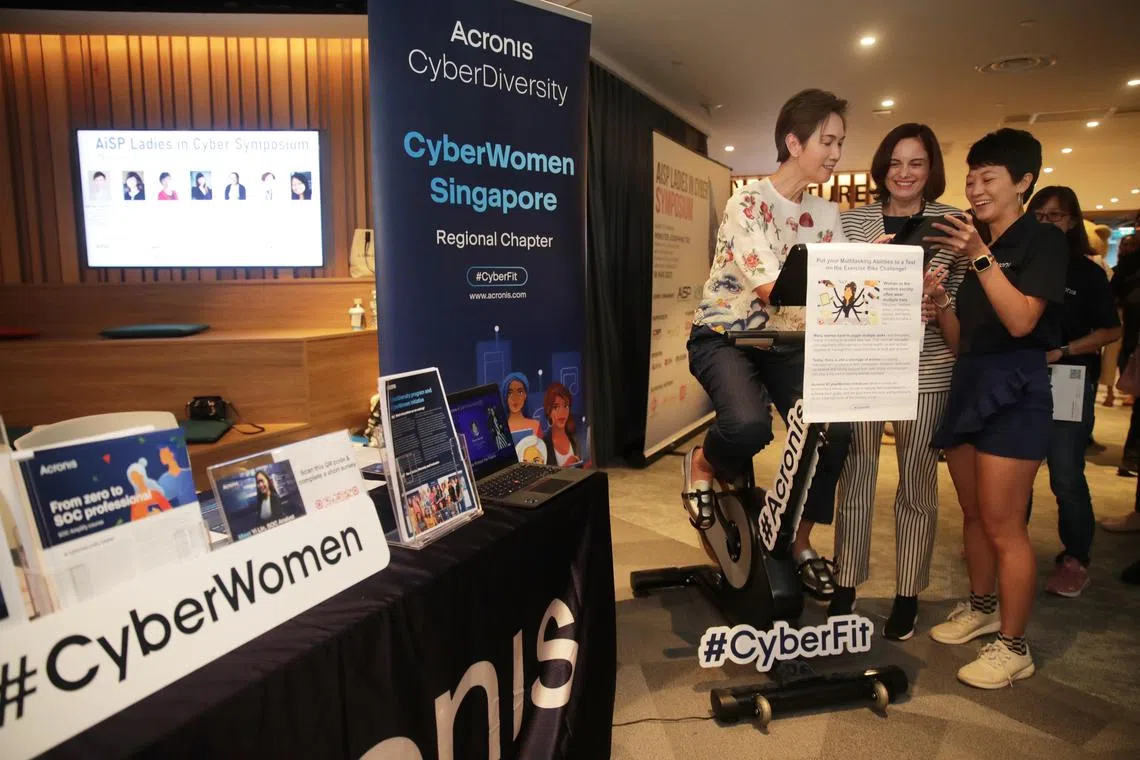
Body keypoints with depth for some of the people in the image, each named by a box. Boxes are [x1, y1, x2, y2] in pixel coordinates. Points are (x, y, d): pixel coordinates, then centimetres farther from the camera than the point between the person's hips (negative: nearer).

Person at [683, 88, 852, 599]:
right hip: (724, 335, -6)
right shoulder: (748, 202, -15)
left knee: (834, 432, -13)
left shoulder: (826, 215, 5)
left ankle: (800, 542, 11)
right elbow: (773, 289, -25)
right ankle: (705, 463, 3)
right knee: (749, 426, -34)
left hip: (781, 341, 6)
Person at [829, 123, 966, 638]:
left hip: (926, 368, 0)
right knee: (855, 477, 7)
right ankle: (845, 587, 21)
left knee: (917, 484, 8)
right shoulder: (852, 221, 6)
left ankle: (908, 595, 23)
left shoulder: (953, 223, 3)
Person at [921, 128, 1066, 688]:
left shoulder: (1043, 241, -4)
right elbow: (959, 337, 13)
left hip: (1014, 389, -7)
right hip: (967, 384, 7)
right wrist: (939, 298, -5)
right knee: (973, 513, 15)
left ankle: (1014, 647, 6)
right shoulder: (969, 245, 16)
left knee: (1003, 525, -5)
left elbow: (1021, 320, -19)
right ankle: (981, 607, 31)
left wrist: (980, 257, -24)